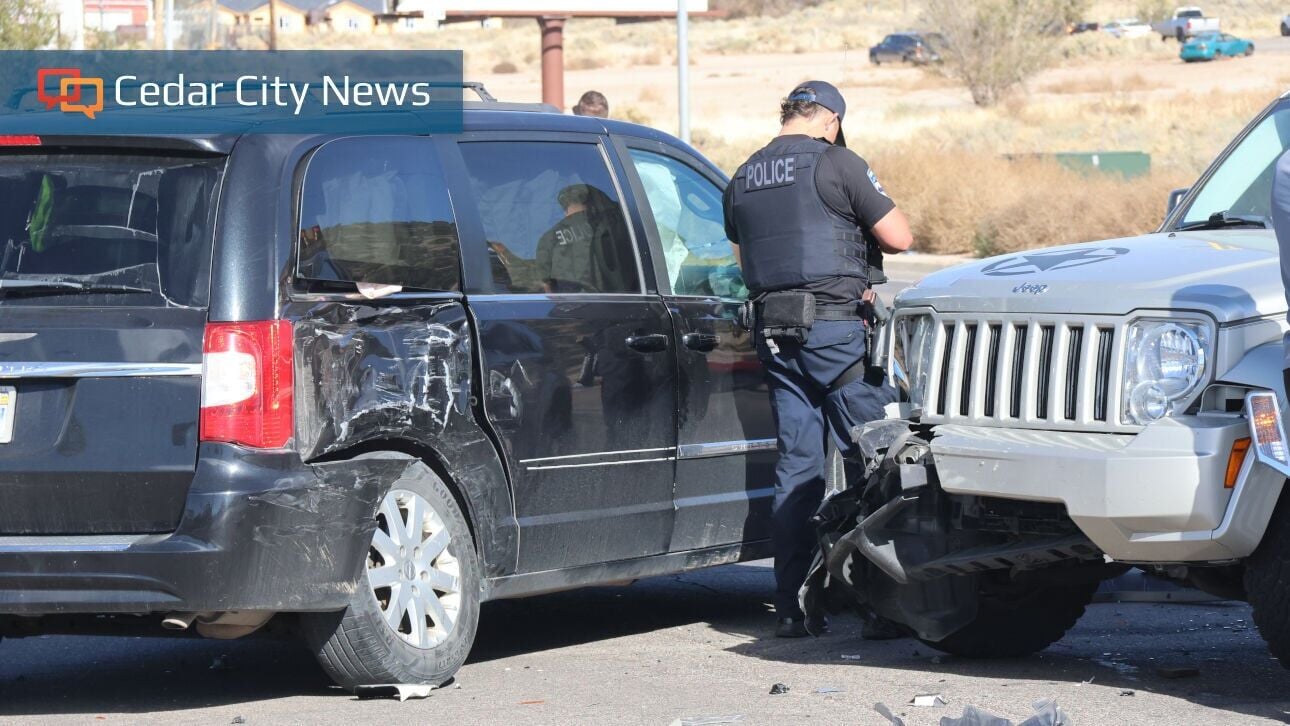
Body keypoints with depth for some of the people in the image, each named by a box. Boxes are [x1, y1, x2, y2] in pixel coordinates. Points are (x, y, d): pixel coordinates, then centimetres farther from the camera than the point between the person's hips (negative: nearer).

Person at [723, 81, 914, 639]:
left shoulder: (743, 179, 14)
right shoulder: (835, 162, -6)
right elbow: (898, 237, -6)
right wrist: (860, 235, 14)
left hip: (773, 332, 6)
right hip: (834, 326, -6)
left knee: (796, 467, 9)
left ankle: (791, 606, 6)